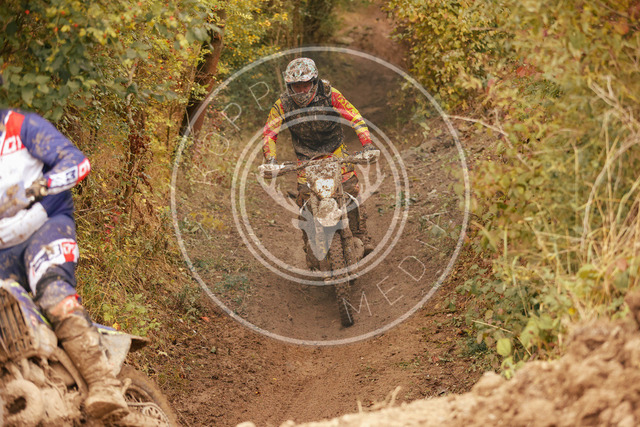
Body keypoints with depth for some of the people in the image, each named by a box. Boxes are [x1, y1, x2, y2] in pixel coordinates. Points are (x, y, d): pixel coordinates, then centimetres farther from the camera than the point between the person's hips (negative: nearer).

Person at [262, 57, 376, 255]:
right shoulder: (283, 104, -17)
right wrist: (270, 158, -28)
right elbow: (268, 133, -12)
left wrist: (367, 143, -30)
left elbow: (355, 118, -18)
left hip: (335, 150, 0)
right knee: (305, 199, -10)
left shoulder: (329, 95, -19)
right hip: (306, 156, 1)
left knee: (351, 191, -10)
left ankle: (362, 237, 3)